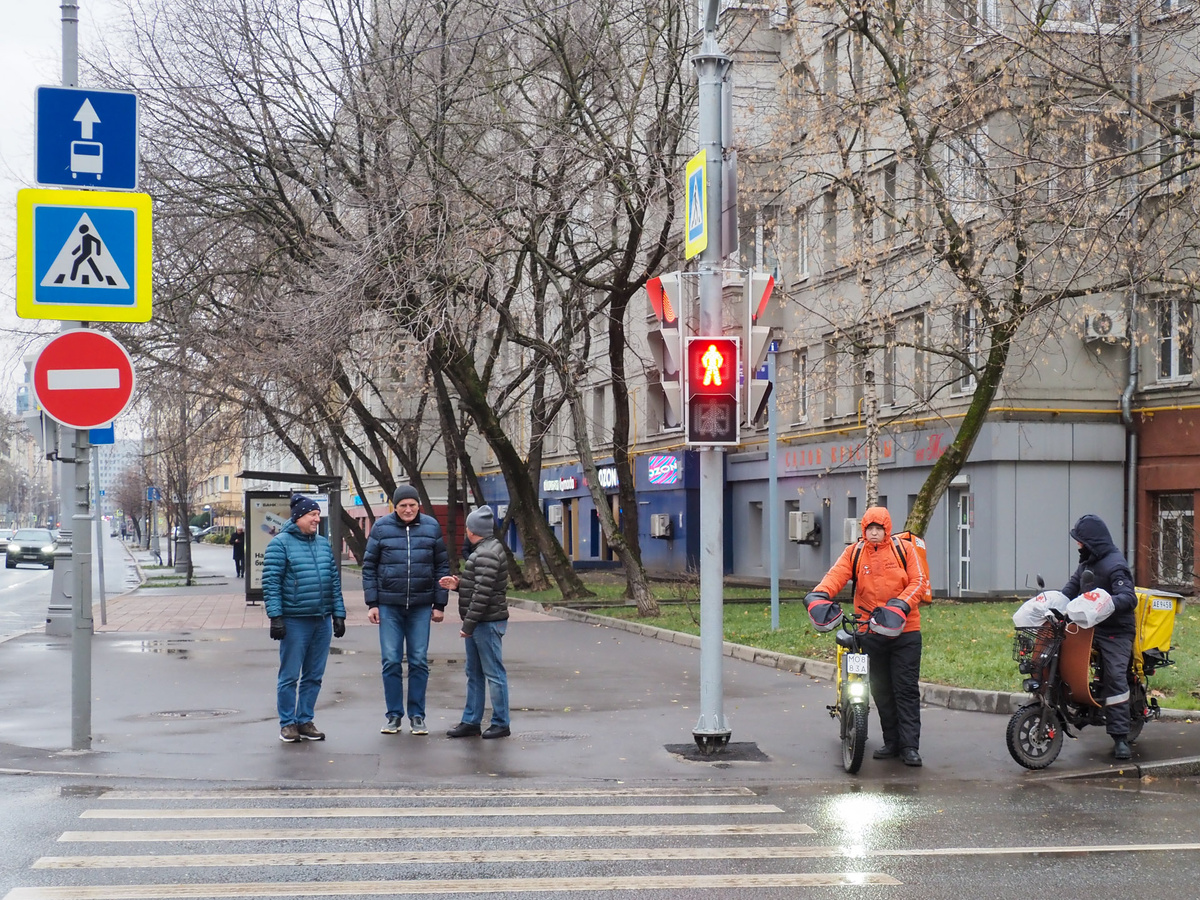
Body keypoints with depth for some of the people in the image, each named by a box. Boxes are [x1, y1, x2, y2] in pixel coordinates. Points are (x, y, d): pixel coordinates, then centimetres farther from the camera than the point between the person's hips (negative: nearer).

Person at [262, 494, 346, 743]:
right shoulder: (281, 544, -4)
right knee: (290, 676, 0)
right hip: (294, 621, -6)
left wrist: (339, 614, 12)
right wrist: (275, 616, -16)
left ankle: (305, 721, 19)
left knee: (314, 676, 10)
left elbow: (335, 581, 16)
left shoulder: (323, 544, 14)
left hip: (322, 620, 6)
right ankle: (287, 723, 10)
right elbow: (271, 582, -9)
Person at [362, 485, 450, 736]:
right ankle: (394, 715, 12)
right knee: (391, 661, 1)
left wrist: (439, 604, 2)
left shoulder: (431, 527, 2)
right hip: (389, 605, -1)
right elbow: (369, 566, 2)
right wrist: (372, 604, -3)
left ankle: (417, 716, 13)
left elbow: (442, 566, 5)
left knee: (419, 661, 4)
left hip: (421, 606, 1)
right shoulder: (381, 527, -1)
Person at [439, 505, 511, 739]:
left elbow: (483, 593, -23)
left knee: (494, 673, -3)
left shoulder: (487, 554, -18)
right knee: (474, 674, 14)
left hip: (487, 623, -11)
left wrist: (468, 624, -20)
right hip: (479, 624, 11)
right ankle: (471, 722, 20)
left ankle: (501, 723, 4)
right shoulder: (483, 550, 16)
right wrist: (458, 584, 7)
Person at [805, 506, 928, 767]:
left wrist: (900, 606, -20)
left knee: (906, 690, -3)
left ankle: (910, 746, -1)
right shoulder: (854, 552, 4)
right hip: (871, 632, 2)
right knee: (881, 691, 8)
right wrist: (818, 595, -30)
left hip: (904, 631, -2)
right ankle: (891, 742, 18)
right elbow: (836, 575, -10)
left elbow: (918, 581, -3)